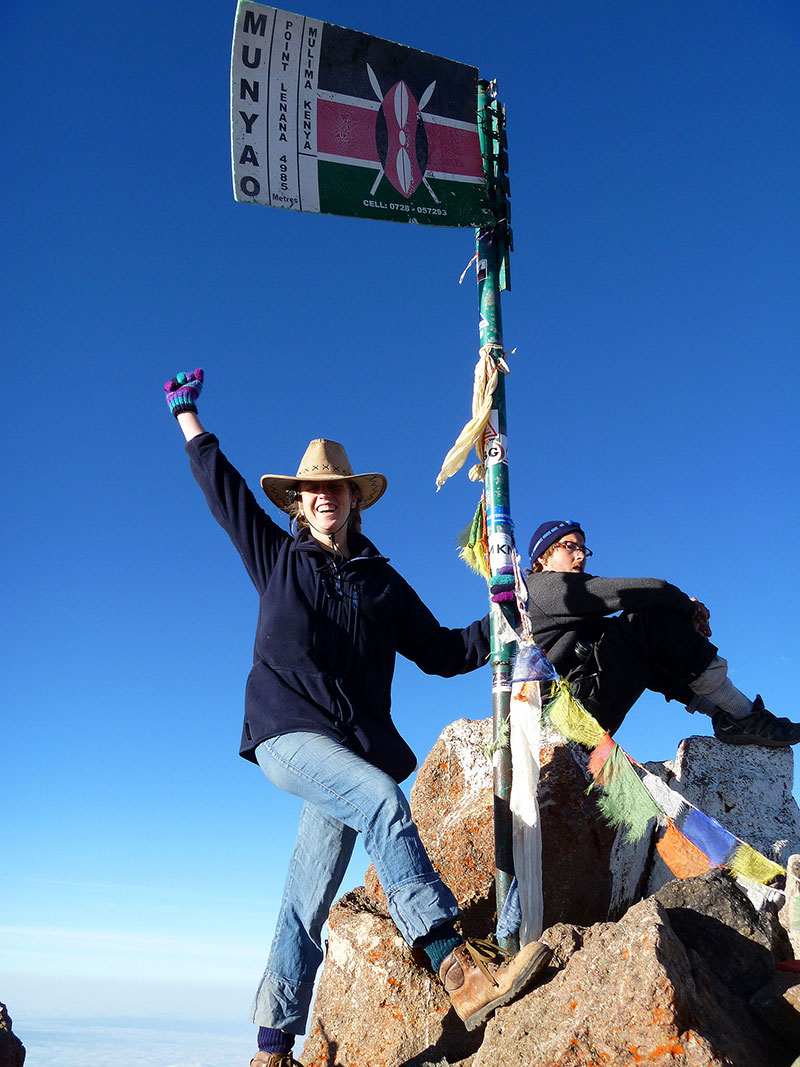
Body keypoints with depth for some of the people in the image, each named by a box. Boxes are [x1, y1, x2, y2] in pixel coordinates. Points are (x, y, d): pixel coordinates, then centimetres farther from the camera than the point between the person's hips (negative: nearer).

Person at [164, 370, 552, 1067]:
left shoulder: (383, 582, 15)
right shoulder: (275, 557, 12)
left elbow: (442, 652, 16)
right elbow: (218, 480, 20)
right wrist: (187, 411, 29)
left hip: (352, 749, 3)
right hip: (285, 735, -3)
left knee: (309, 902, 0)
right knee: (382, 799, -31)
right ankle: (459, 969, -36)